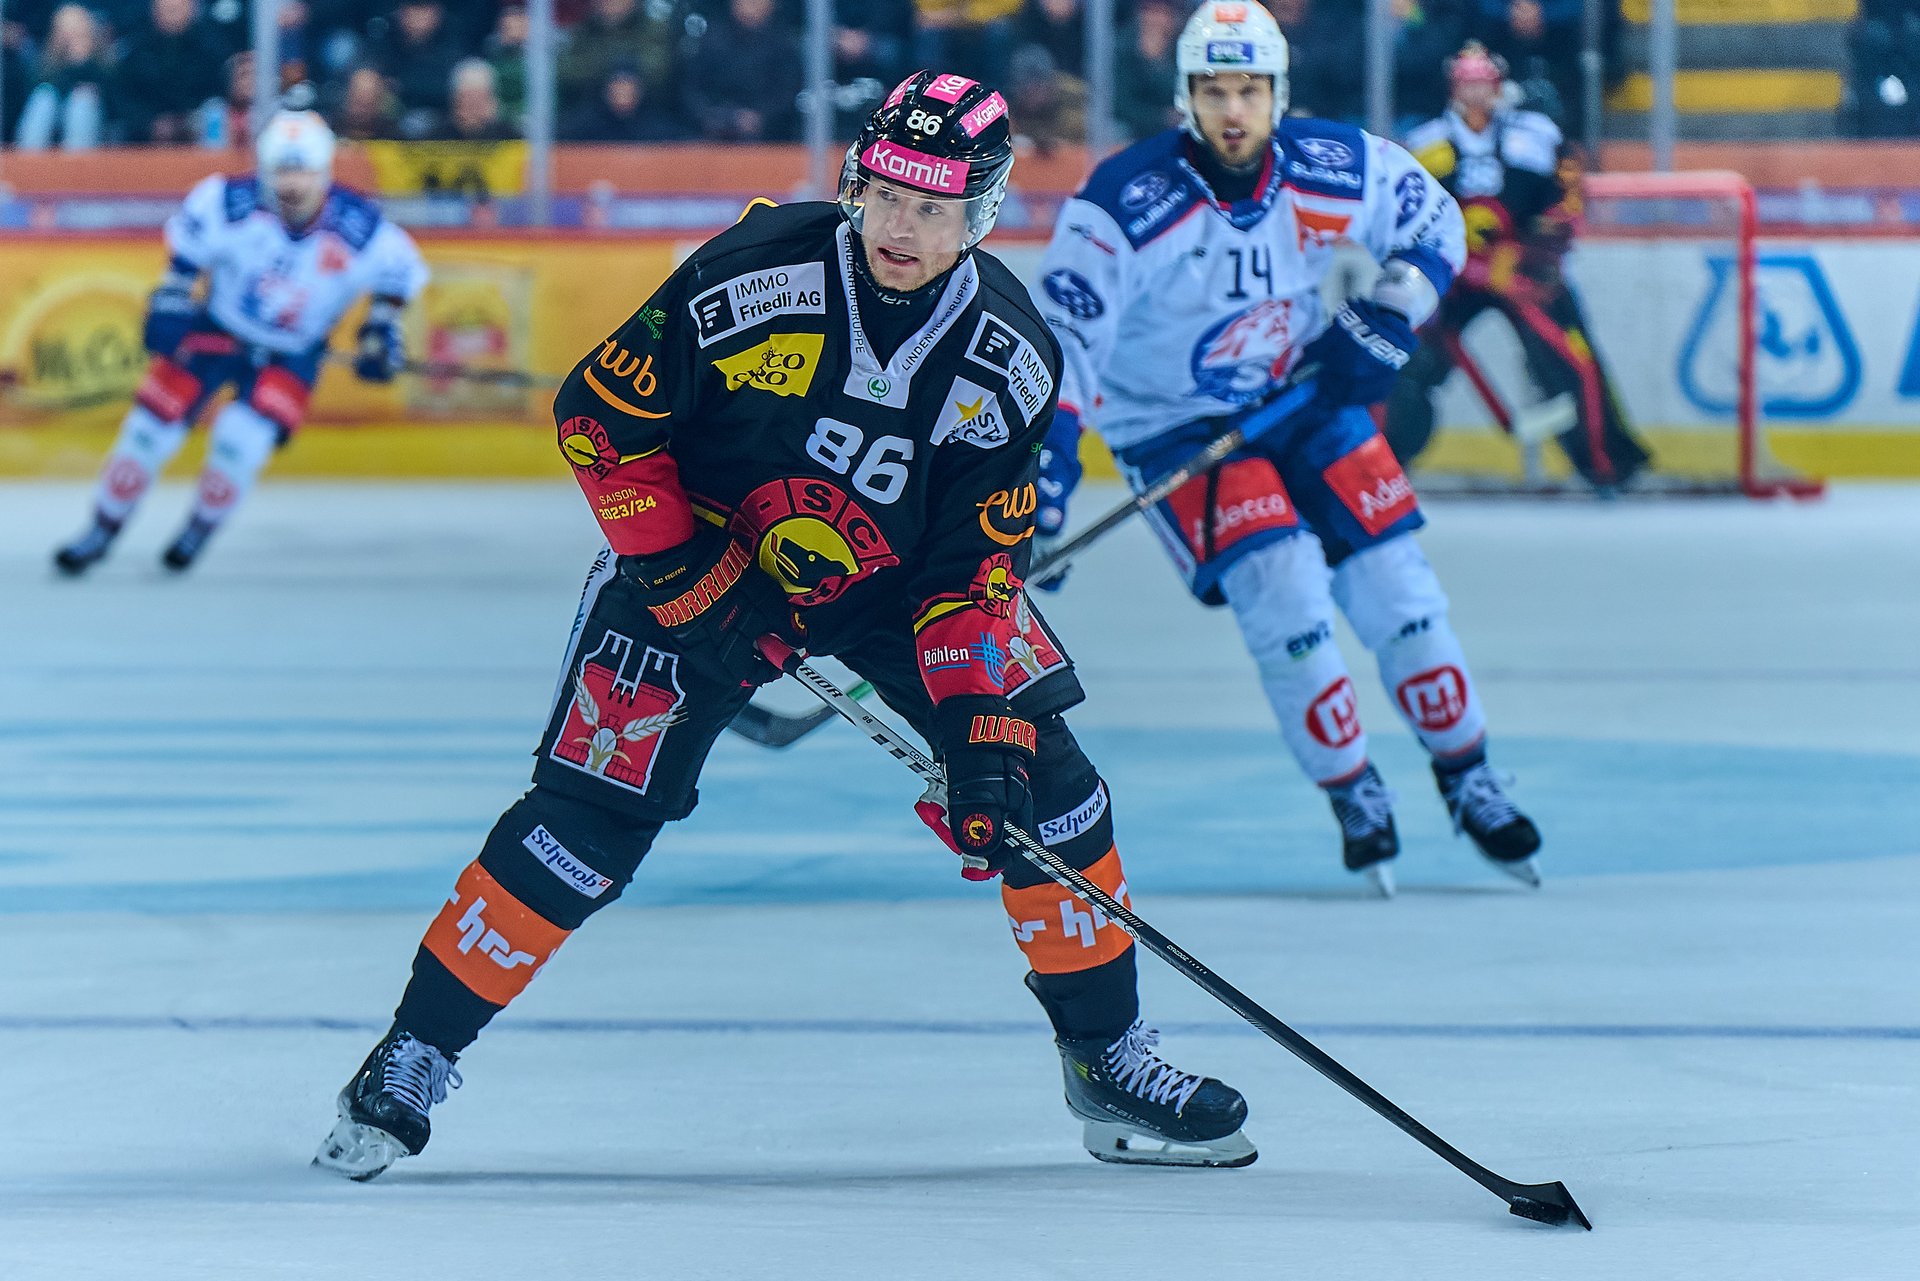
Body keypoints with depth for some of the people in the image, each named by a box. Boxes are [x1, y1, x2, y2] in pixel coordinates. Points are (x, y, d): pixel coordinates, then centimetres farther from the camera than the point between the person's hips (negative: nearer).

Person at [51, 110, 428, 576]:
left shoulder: (361, 228, -23)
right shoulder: (229, 203, -23)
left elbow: (398, 271, -3)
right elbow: (189, 242, -3)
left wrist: (379, 331, -8)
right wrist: (168, 302, -6)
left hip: (291, 356, -1)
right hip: (216, 326, 1)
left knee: (243, 436, -20)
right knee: (153, 424, -4)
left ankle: (201, 528, 8)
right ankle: (102, 532, 15)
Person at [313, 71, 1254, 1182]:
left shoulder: (1009, 358, -17)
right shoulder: (754, 275, -26)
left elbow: (979, 563, -13)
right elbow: (597, 415, -16)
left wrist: (980, 721, -24)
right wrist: (678, 569, -20)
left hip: (897, 583, 3)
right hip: (704, 559, -3)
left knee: (1035, 777, -9)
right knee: (591, 809, -12)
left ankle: (1109, 1057, 8)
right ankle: (416, 1053, 1)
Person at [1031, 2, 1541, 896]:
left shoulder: (1339, 168, -14)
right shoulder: (1124, 203, -25)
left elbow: (1433, 218, 3)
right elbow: (1064, 331, -24)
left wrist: (1390, 312, -12)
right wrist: (1048, 448, -34)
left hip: (1307, 399, 4)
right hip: (1176, 426, -3)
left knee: (1396, 587, -1)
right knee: (1281, 588, -20)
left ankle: (1468, 782, 20)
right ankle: (1355, 800, -1)